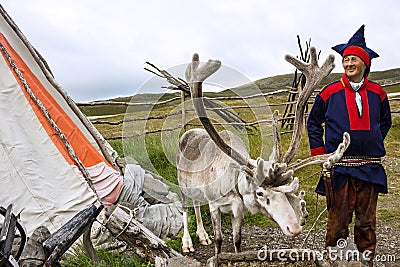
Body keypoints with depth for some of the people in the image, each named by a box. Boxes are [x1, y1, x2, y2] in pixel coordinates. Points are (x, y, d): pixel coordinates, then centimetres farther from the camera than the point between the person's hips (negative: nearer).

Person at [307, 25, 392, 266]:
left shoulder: (377, 93, 6)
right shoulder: (330, 92, 0)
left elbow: (385, 122, 23)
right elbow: (313, 123, 10)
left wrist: (374, 144, 13)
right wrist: (319, 154, 3)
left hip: (370, 168, 2)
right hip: (339, 168, -2)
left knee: (366, 222, 11)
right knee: (338, 222, 1)